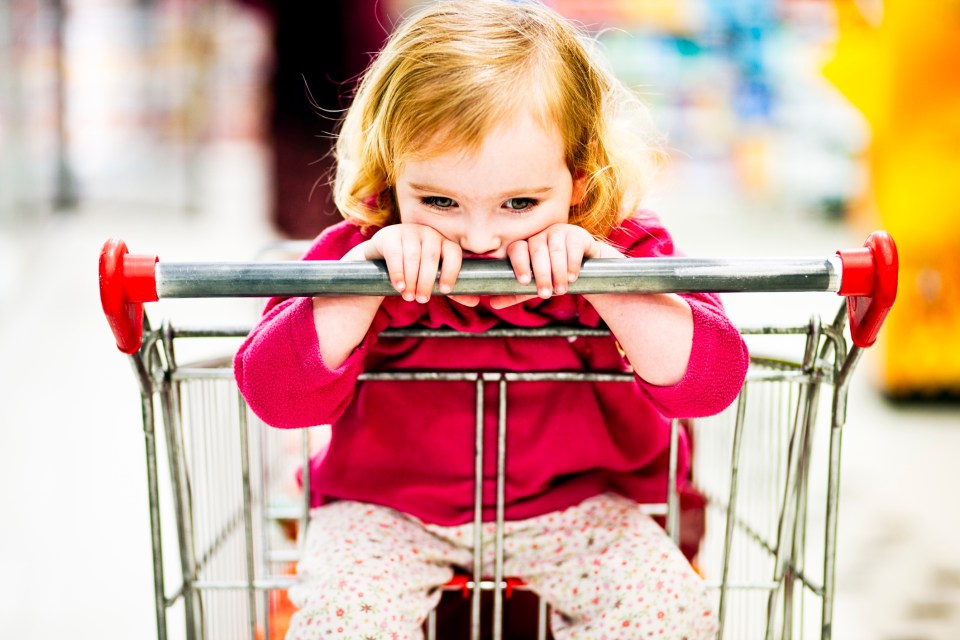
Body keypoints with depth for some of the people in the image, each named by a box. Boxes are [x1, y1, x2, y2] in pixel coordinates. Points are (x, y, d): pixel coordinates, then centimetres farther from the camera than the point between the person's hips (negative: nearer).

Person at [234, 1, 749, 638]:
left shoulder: (622, 252, -17)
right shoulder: (361, 253, -17)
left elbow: (710, 381, -26)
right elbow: (275, 393, -25)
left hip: (577, 500, 1)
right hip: (387, 505, -1)